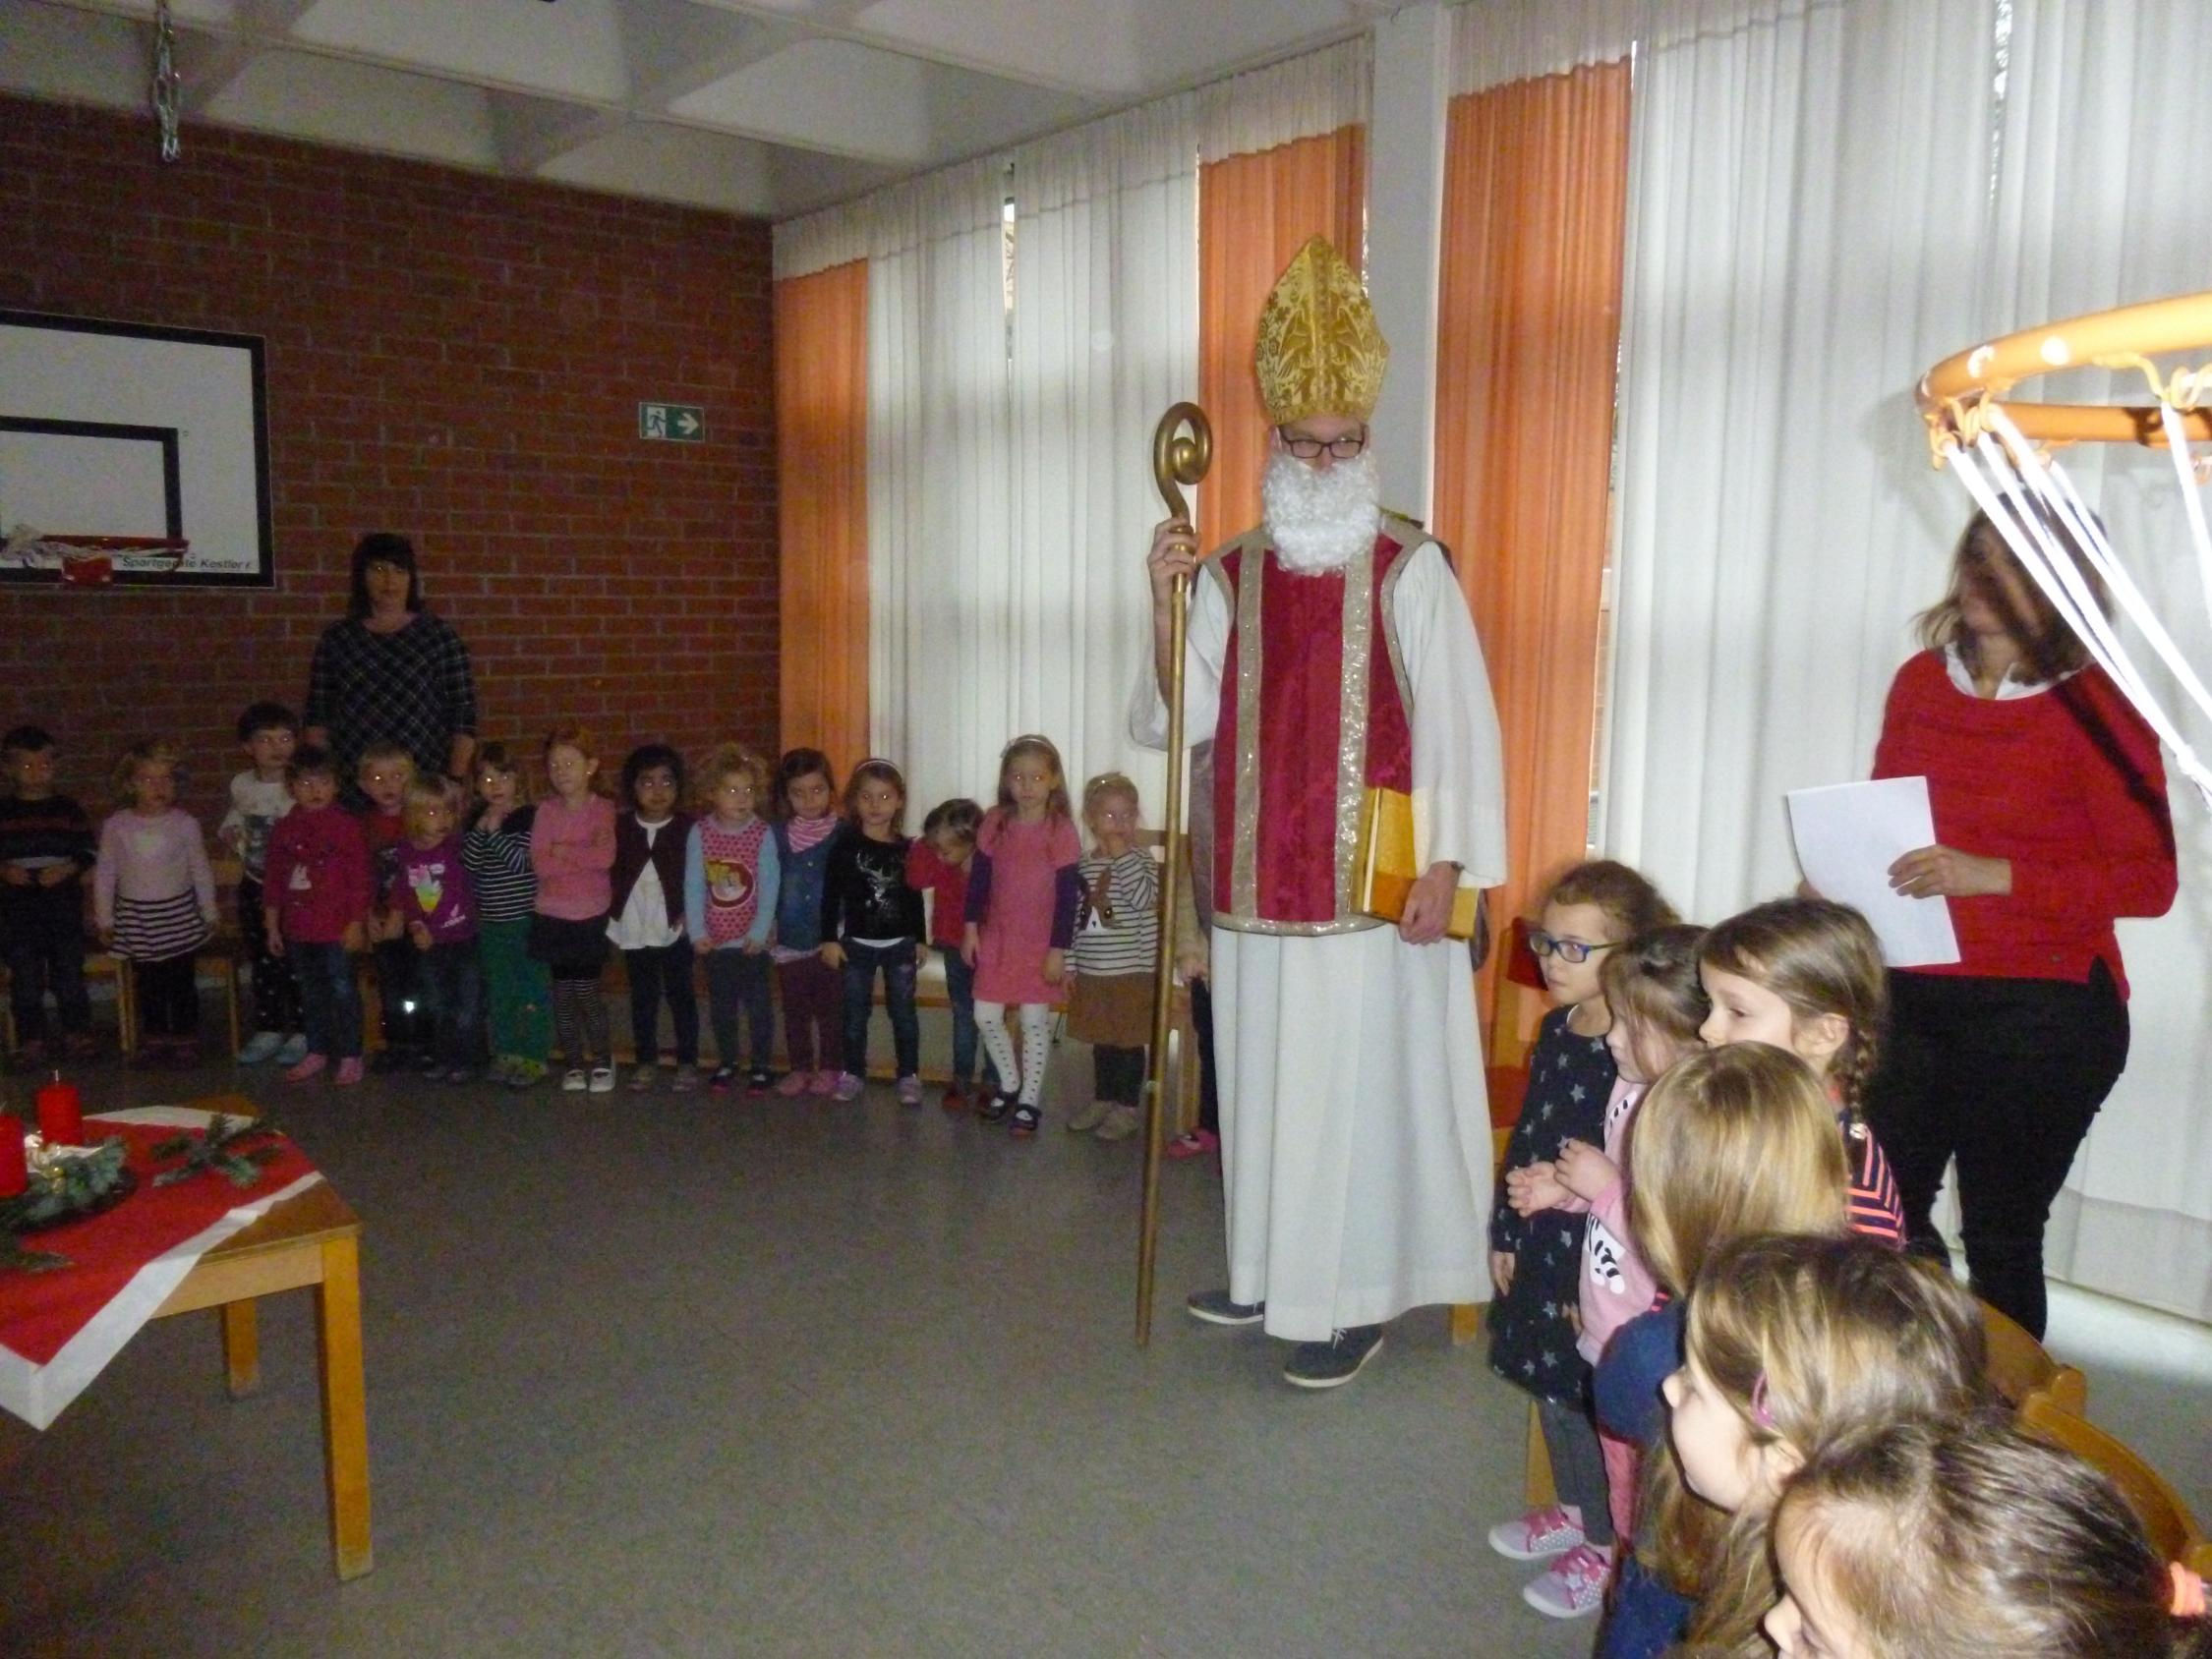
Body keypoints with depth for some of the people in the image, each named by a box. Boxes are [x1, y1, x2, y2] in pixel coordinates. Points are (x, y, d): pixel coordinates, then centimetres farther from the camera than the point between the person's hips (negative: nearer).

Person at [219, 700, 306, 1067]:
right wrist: (229, 831, 1)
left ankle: (300, 1033, 16)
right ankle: (268, 1030, 25)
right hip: (254, 887, 5)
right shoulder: (241, 785, 0)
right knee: (261, 962, 14)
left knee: (294, 965, 3)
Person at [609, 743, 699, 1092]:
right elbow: (609, 874, 6)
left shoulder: (688, 828, -5)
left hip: (674, 929, -3)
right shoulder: (621, 828, 2)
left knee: (681, 995, 5)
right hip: (633, 929, 3)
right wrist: (611, 919, 2)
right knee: (642, 997, 12)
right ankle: (646, 1060, 24)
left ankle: (687, 1062, 13)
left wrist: (689, 915, -12)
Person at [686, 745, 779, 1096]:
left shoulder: (762, 834, -10)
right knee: (721, 1004, 14)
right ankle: (726, 1063, 30)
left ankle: (762, 1066, 19)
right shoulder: (699, 833, -5)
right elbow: (693, 886, -4)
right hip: (715, 939, 2)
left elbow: (769, 887, -10)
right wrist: (697, 931, -8)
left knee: (758, 1003, 5)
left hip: (751, 939, -2)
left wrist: (759, 932, -14)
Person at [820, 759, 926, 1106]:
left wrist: (920, 940, 8)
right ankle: (852, 1072, 21)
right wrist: (829, 939, -8)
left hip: (900, 944, 1)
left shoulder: (906, 848, 0)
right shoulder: (845, 845, -6)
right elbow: (831, 895, -5)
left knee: (903, 1011, 7)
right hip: (857, 943, -1)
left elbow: (915, 898, 7)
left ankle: (908, 1075, 15)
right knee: (855, 1012, 9)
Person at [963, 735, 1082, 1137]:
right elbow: (978, 877, 4)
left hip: (1040, 944, -4)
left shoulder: (1061, 831, -13)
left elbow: (1067, 895, -11)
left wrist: (1058, 950, -12)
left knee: (1035, 1021, 4)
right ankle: (1010, 1085, 31)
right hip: (997, 938, 4)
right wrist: (971, 928, 1)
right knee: (986, 1016, 8)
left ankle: (1030, 1101, 19)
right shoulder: (994, 823, -3)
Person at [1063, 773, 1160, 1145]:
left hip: (1131, 971, -4)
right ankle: (1103, 1099, 30)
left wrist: (1123, 856, -23)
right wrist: (1068, 966, 8)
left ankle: (1128, 1108, 16)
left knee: (1129, 1042, 5)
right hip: (1091, 973, 4)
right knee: (1102, 1041, 16)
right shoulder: (1082, 867, 5)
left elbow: (1145, 897, -26)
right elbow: (1074, 919, 9)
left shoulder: (1141, 860, -6)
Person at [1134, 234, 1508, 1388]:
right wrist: (1164, 602, -11)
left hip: (1371, 887, -4)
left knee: (1358, 1079, 0)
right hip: (1259, 884, 5)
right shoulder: (1230, 574, 8)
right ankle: (1272, 1269, 30)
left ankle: (1355, 1298, 14)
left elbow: (1456, 721, -6)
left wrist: (1444, 864, -12)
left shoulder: (1410, 570, -4)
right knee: (1263, 1072, 13)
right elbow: (1179, 721, 2)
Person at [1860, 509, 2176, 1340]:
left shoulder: (2094, 708, -8)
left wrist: (1991, 876, -22)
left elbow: (2149, 881, -11)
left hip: (2040, 1008, -4)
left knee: (1999, 1234, 7)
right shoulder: (1919, 682, 5)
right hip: (1912, 993, 4)